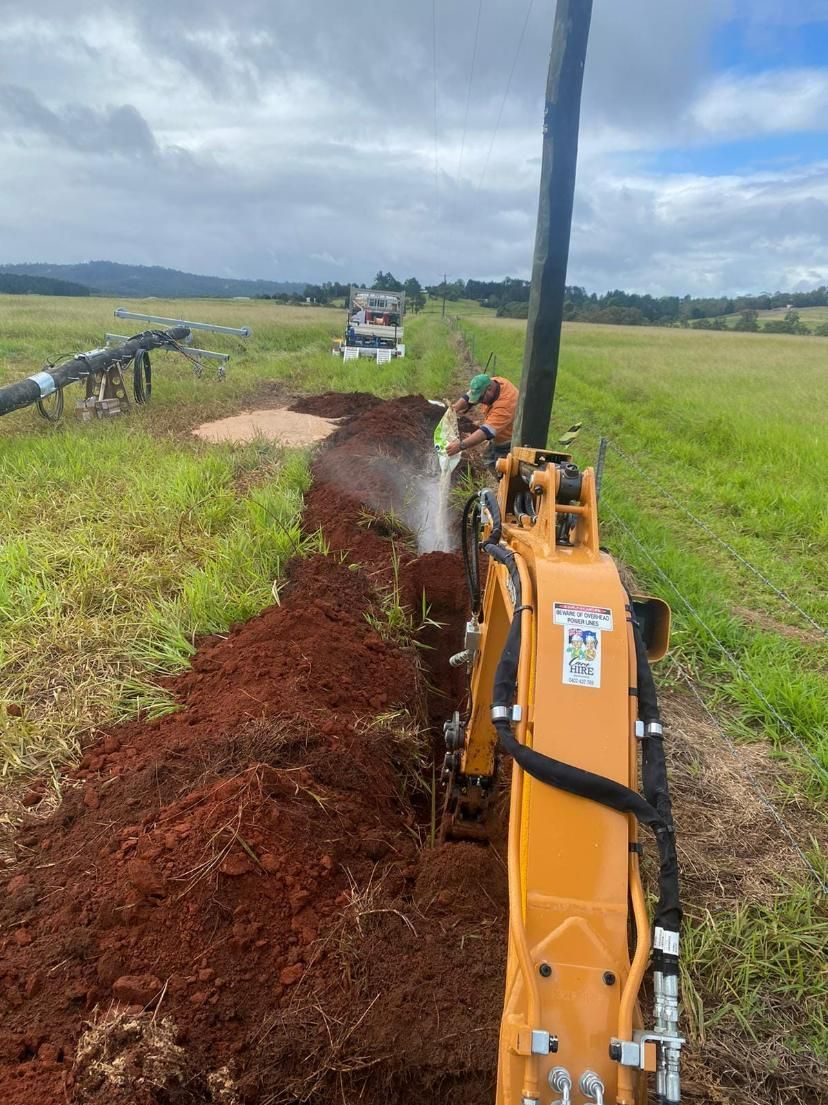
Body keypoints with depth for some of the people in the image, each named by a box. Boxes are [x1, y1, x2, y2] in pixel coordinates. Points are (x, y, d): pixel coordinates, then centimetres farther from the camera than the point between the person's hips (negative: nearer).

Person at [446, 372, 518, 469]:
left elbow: (487, 431, -48)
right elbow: (468, 397, -4)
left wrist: (461, 446, -55)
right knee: (489, 465, 21)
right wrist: (456, 407, -26)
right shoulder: (489, 384, -16)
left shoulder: (505, 403, -41)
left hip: (509, 443, -8)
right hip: (497, 437, 9)